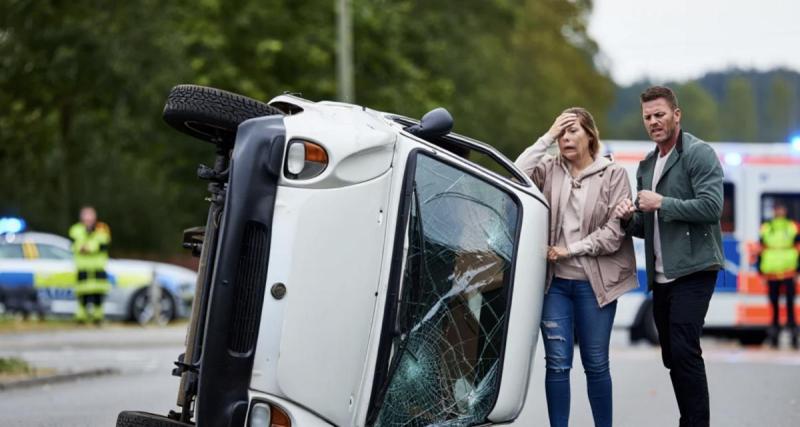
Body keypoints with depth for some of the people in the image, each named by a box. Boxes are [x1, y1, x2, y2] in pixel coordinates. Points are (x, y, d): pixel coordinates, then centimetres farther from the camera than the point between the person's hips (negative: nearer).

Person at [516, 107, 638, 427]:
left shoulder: (612, 174, 2)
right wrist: (547, 137, -9)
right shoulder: (550, 170, 7)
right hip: (554, 281, 1)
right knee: (557, 363, -1)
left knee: (596, 363, 5)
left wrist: (571, 250, -9)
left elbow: (616, 230, -4)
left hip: (594, 282, -1)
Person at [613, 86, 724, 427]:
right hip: (661, 277, 8)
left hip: (692, 271, -8)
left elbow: (711, 206, -18)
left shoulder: (698, 154, -6)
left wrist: (661, 203, -16)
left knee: (684, 350, -16)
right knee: (672, 356, 11)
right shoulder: (647, 165, 19)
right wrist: (630, 218, 2)